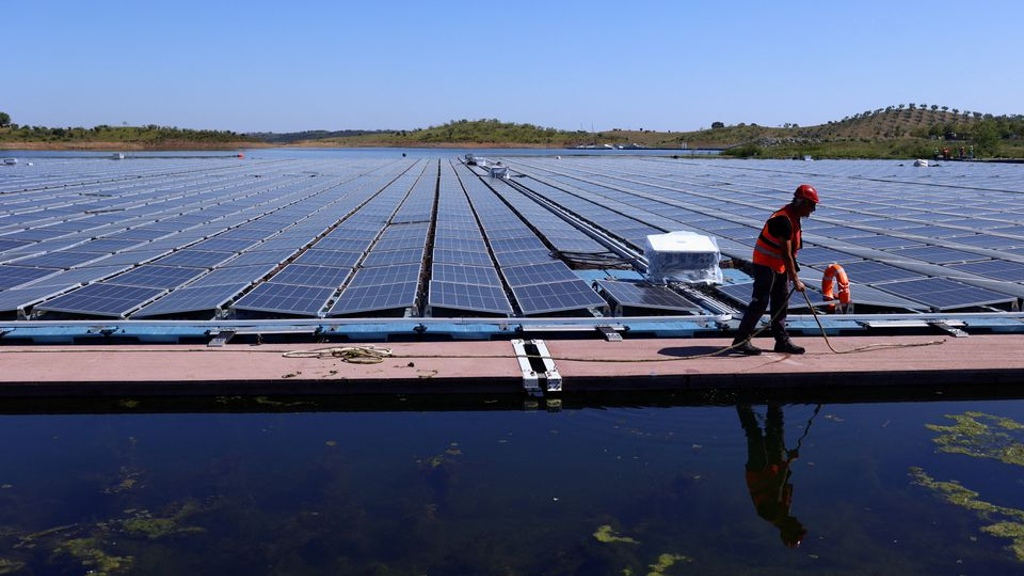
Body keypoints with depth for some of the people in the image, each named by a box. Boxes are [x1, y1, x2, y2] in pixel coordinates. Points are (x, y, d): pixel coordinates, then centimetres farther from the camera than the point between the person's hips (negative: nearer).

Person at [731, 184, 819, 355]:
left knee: (781, 302, 12)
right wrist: (796, 280, -22)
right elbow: (786, 254, -25)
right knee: (760, 303, -10)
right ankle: (741, 341, -4)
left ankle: (782, 341, 19)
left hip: (779, 266, 10)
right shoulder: (783, 219, -25)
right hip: (765, 264, -10)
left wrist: (793, 270, 17)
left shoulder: (794, 216, 7)